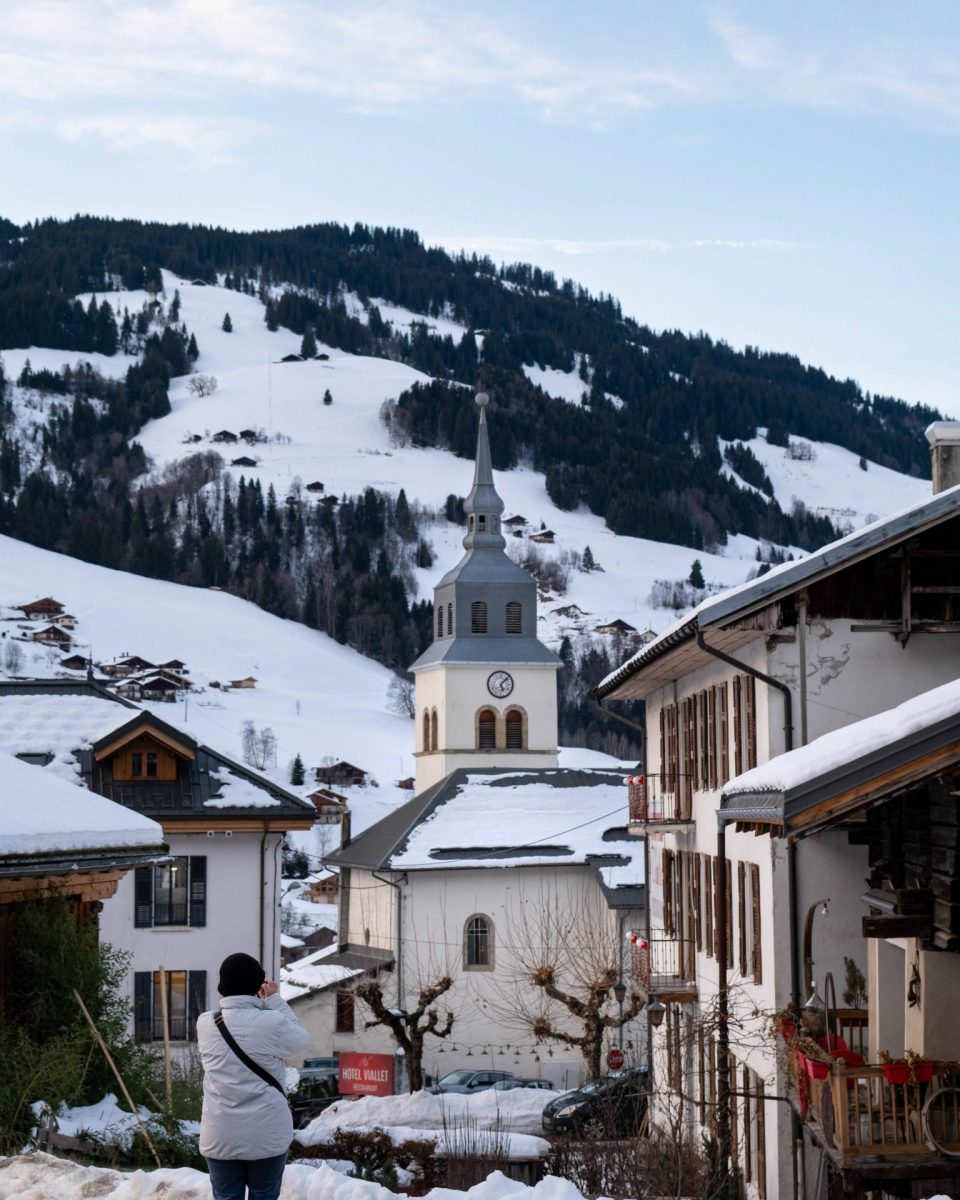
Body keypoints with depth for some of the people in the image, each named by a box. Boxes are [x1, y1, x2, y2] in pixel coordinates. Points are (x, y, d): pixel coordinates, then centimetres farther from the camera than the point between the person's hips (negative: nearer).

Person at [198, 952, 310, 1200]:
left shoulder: (205, 1024, -4)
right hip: (267, 1135, -2)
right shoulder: (273, 1022, -14)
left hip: (220, 1136, 2)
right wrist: (275, 1001, 3)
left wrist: (264, 1005, 4)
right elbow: (301, 1042, 4)